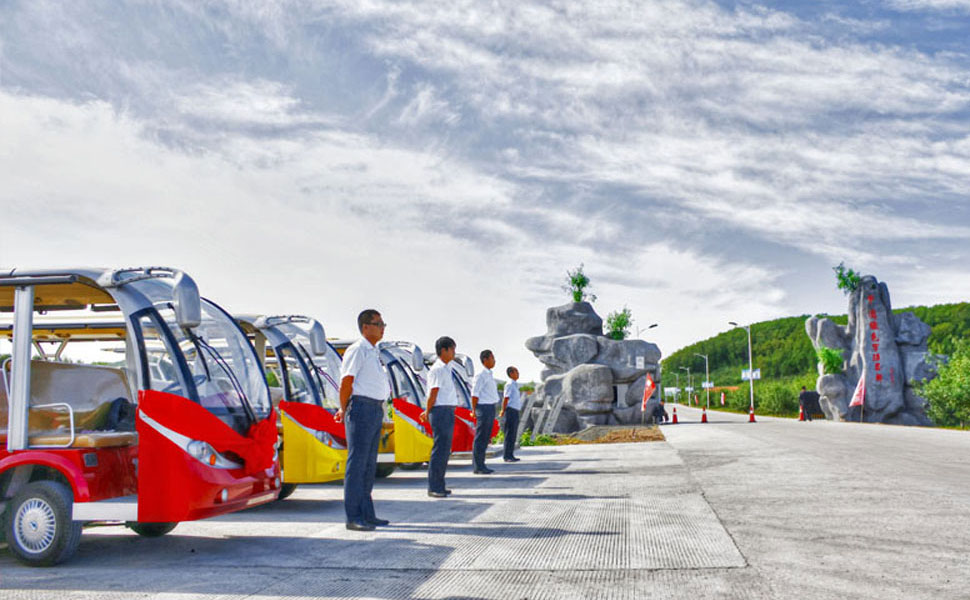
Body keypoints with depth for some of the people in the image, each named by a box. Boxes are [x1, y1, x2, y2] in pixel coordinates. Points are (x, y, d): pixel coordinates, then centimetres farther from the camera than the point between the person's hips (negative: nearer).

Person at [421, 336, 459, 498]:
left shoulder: (446, 368, 18)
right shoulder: (437, 369, -12)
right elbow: (433, 394, -12)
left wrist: (428, 412, 13)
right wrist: (428, 412, -4)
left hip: (448, 412, 9)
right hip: (441, 411, -9)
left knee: (445, 450, 11)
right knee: (439, 450, -7)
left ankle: (439, 486, 18)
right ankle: (433, 487, -3)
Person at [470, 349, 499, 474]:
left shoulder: (489, 375, 17)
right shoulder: (480, 375, -11)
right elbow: (474, 394, -14)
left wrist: (492, 410, 19)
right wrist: (474, 411, -15)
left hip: (490, 408, 9)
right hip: (483, 408, -9)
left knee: (485, 438, 11)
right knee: (480, 438, -5)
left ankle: (481, 465, 16)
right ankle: (478, 467, -2)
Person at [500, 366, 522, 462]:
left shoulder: (515, 385, 19)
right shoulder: (509, 384, -10)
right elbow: (505, 398, -14)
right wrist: (503, 411, -16)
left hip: (515, 412, 9)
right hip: (511, 410, -9)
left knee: (513, 435, 10)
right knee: (510, 434, -8)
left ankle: (510, 455, 15)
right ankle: (507, 456, -6)